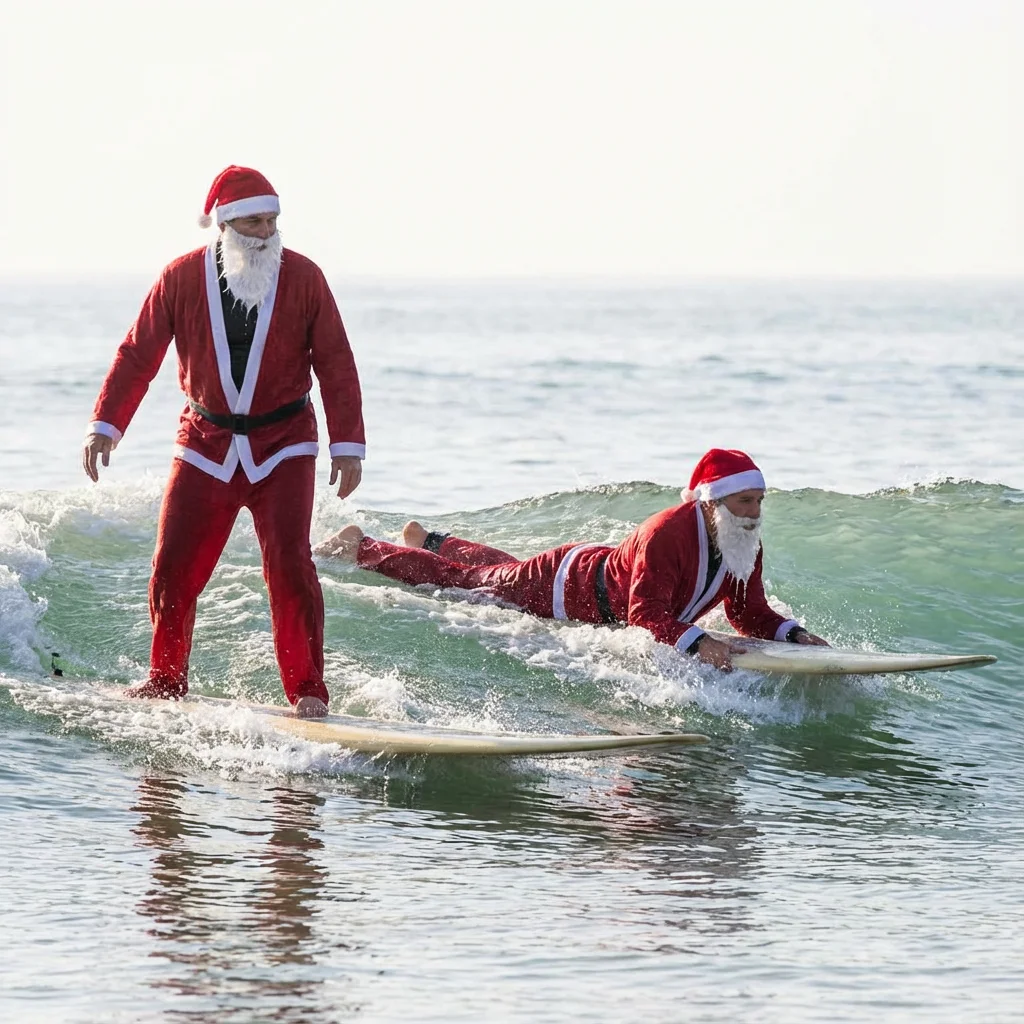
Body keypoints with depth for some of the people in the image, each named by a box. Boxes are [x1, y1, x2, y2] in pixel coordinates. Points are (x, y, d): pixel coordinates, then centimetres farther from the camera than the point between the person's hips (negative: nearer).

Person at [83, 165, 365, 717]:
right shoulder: (181, 278, -4)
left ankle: (307, 690, -6)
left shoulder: (303, 278, -6)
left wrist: (348, 444, -8)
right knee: (173, 566, 1)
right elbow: (138, 355, 1)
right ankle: (166, 679, 22)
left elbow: (336, 365, -3)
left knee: (289, 563, -14)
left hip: (283, 446, -2)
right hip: (205, 444, 2)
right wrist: (105, 424, -6)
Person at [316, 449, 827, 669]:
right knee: (461, 580, 13)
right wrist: (695, 641, -57)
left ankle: (431, 540, 63)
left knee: (495, 568, 34)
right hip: (564, 590, -7)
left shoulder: (746, 547, -18)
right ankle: (357, 547, 34)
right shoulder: (666, 536, -42)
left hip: (599, 568, 7)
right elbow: (645, 615, -44)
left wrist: (793, 633, -27)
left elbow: (751, 615, -9)